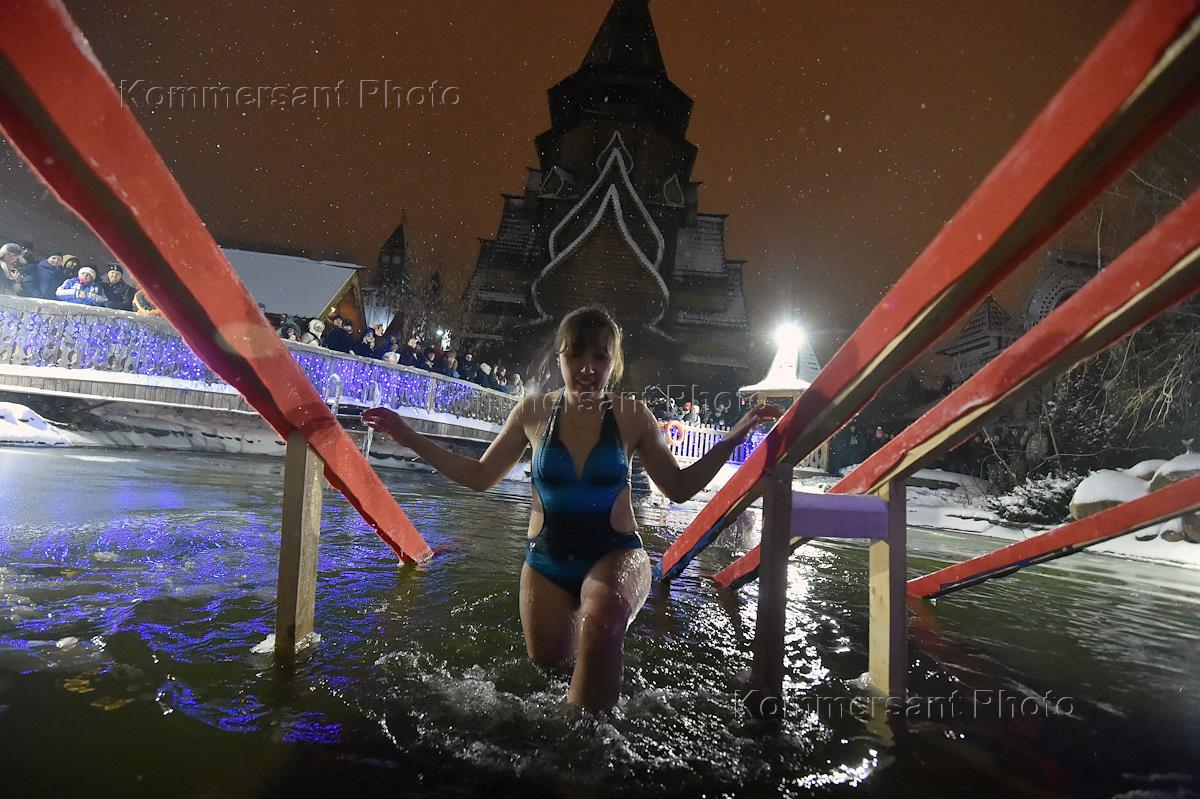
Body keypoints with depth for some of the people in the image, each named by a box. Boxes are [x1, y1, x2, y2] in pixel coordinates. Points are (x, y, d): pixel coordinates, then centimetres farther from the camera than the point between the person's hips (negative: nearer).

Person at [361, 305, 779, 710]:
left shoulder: (632, 417, -9)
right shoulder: (534, 411, -6)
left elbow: (679, 487, 0)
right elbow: (480, 476, 5)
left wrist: (732, 439, -12)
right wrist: (409, 437, 1)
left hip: (616, 554, -2)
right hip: (546, 561, 3)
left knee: (602, 620, -34)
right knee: (548, 665, 11)